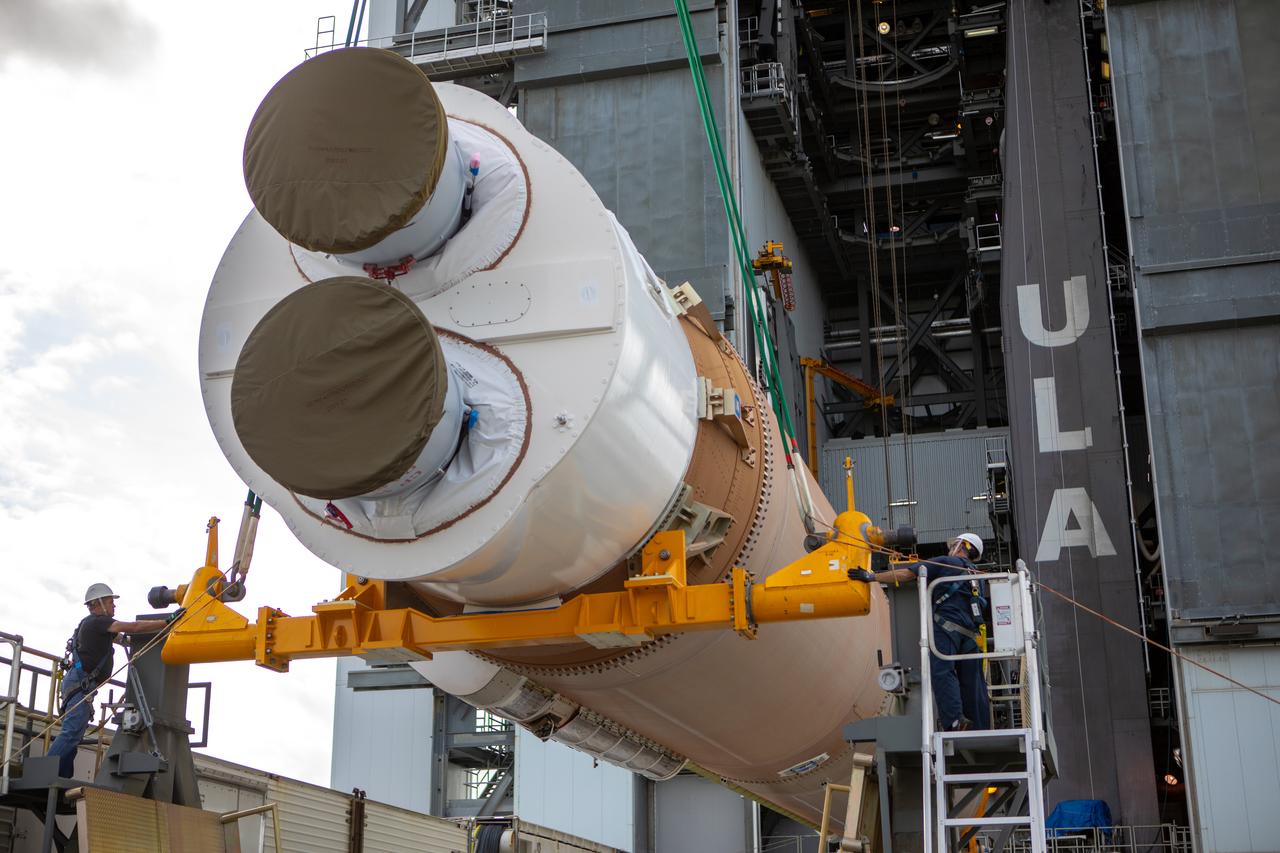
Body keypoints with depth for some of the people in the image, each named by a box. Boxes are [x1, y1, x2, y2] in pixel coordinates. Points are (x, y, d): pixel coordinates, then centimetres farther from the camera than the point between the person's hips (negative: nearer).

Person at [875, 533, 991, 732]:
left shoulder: (945, 563, 11)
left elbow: (906, 574, 5)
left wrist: (872, 577, 9)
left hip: (947, 626, -7)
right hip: (970, 634, 7)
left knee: (942, 671, -19)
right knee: (973, 684, 7)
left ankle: (954, 720, -36)